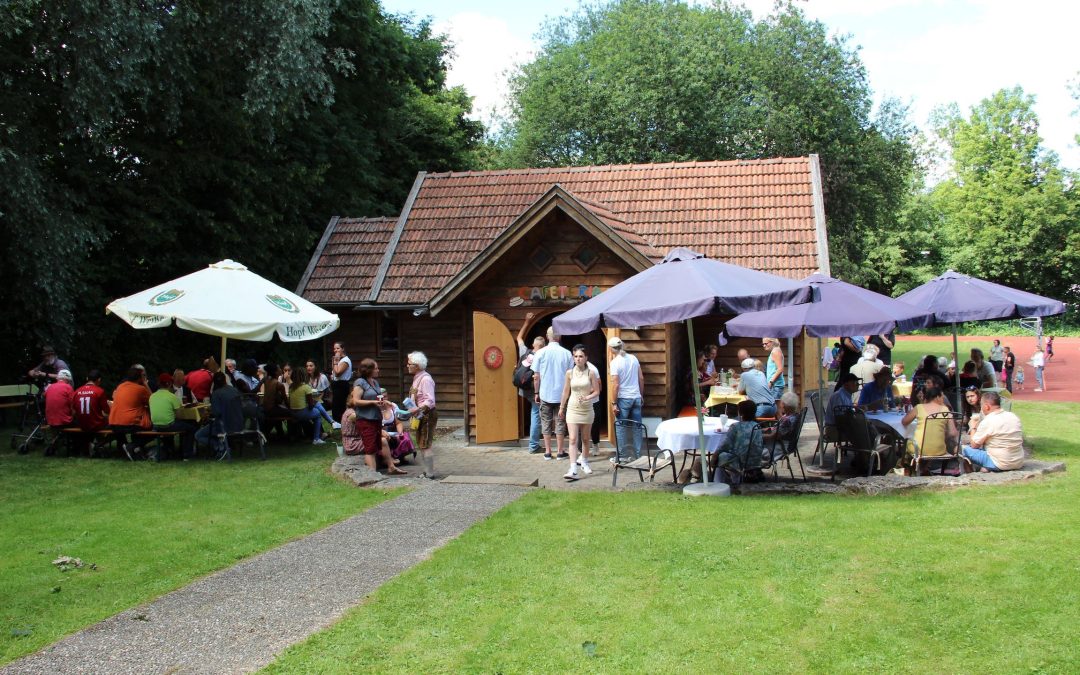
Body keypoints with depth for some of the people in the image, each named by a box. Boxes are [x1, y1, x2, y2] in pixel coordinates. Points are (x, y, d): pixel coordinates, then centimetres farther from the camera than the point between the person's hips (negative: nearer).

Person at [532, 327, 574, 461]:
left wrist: (537, 393, 7)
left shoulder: (541, 353, -6)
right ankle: (559, 452, 11)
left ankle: (547, 452, 10)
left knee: (546, 423, 9)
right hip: (561, 394, 0)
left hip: (545, 394, 0)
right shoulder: (566, 353, -5)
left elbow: (536, 376, -4)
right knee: (560, 422, 8)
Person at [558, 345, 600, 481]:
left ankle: (585, 462, 36)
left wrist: (587, 397, -19)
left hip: (587, 409, 0)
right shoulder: (569, 373, -1)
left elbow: (597, 392, -1)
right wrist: (561, 408, 14)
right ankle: (573, 470, -16)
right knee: (573, 439, -9)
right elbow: (566, 392, 8)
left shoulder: (591, 373, -4)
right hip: (572, 409, 0)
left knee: (585, 439, 14)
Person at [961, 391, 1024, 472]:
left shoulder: (987, 422, -14)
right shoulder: (1014, 416, 7)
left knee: (966, 449, 0)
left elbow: (974, 445, -5)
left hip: (1000, 465, -7)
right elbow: (1021, 441, 17)